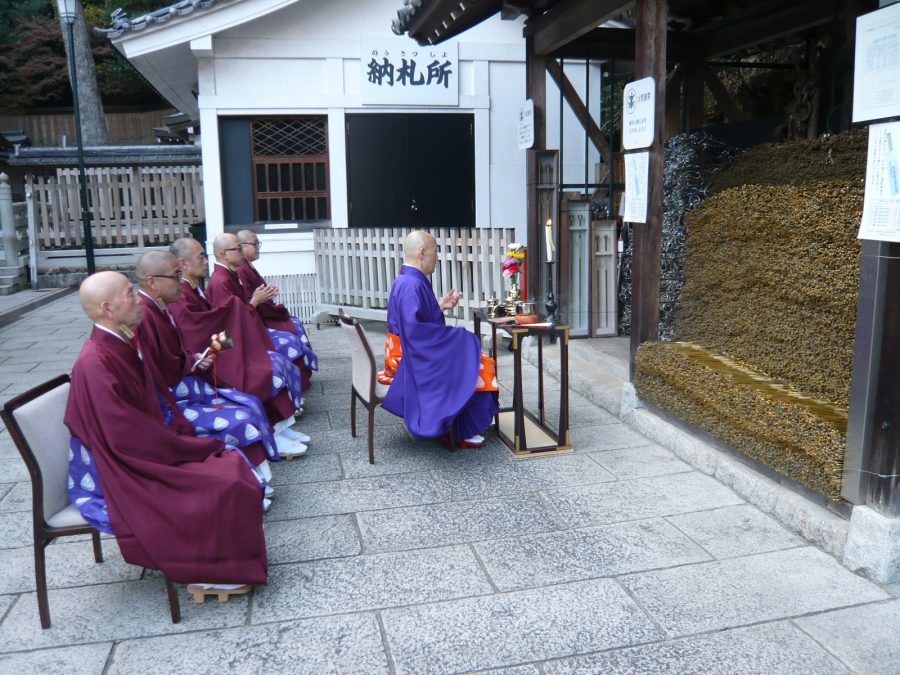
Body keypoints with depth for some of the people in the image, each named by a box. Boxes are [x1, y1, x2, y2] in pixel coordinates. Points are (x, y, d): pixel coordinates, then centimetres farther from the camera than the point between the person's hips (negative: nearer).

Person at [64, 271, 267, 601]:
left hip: (148, 454, 9)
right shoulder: (95, 364, -25)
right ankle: (210, 572, 4)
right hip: (116, 481, -9)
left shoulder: (124, 346, 3)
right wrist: (199, 447, -16)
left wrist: (193, 440, -2)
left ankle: (219, 559, 10)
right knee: (222, 487, -17)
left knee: (232, 465, 1)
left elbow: (160, 403, 11)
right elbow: (131, 438, -25)